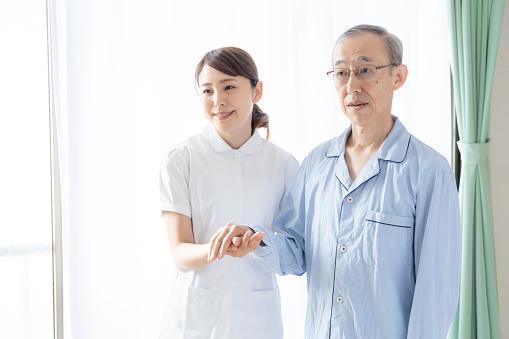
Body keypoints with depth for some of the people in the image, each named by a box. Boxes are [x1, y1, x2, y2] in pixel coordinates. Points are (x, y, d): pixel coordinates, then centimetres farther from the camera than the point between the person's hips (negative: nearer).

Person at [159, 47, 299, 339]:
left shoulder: (284, 164, -1)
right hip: (195, 315, -1)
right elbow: (181, 254, -10)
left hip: (258, 315, 1)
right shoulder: (181, 160, -6)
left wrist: (256, 244, -14)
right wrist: (215, 249, -29)